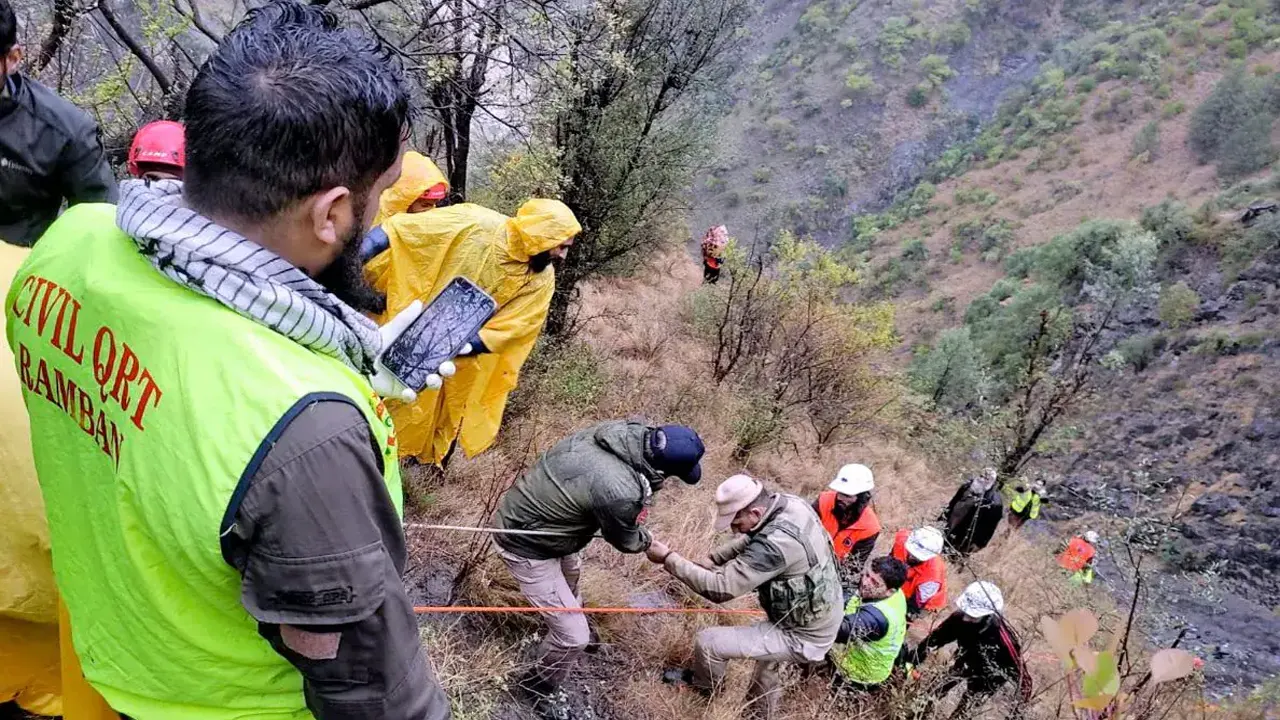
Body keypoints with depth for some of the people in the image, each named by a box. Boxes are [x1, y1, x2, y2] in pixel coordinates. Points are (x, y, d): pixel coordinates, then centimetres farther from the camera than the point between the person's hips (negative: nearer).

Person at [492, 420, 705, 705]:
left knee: (571, 569, 37)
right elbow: (626, 541, -11)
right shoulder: (620, 492, -36)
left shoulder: (623, 431, -16)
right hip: (526, 546, -9)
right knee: (573, 635, 0)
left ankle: (568, 609, 66)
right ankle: (536, 691, 25)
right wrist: (647, 541, 9)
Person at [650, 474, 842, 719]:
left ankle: (703, 684, 28)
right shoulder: (790, 503, -10)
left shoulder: (776, 543, -36)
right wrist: (709, 561, -3)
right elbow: (750, 540, 8)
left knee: (707, 642, -4)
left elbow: (720, 588, -32)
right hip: (822, 619, 9)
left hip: (803, 637, -8)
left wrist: (669, 559, -24)